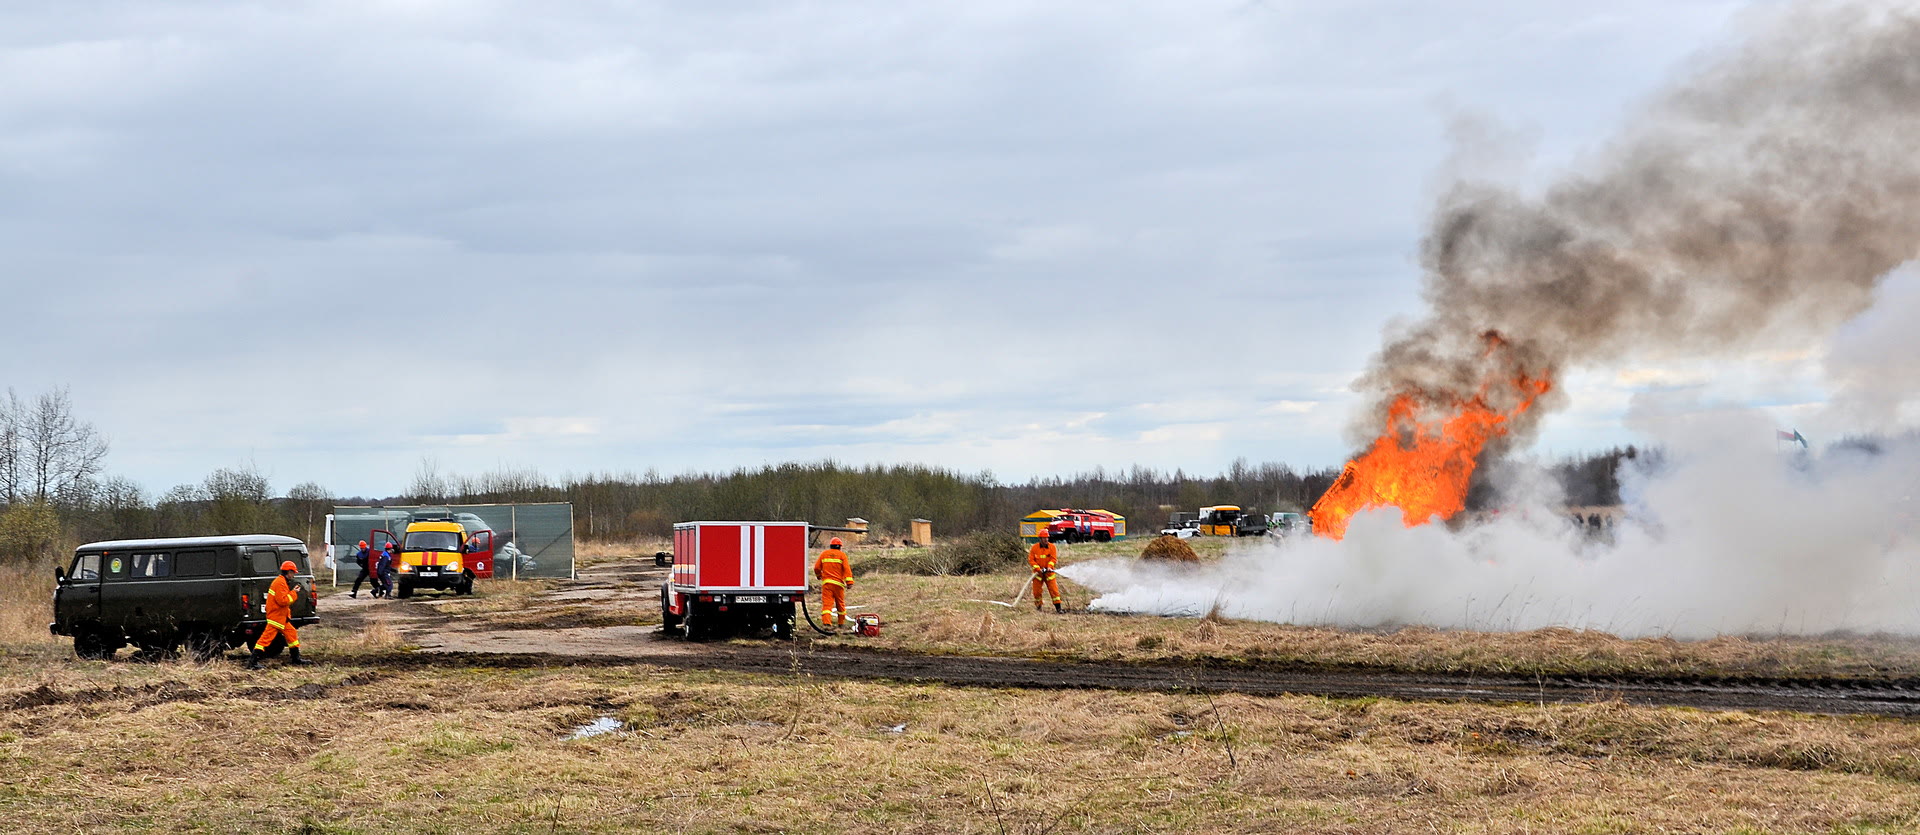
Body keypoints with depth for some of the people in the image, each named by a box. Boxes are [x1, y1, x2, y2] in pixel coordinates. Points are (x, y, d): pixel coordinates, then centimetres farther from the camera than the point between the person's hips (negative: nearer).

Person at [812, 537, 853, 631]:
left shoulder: (824, 554, 9)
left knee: (827, 604, -7)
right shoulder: (842, 555, 2)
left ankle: (827, 624, -23)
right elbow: (846, 569, -7)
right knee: (840, 603, 16)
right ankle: (841, 623, 27)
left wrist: (819, 576, 30)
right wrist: (849, 582, -11)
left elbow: (817, 567, 9)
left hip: (826, 582, 1)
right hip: (838, 583, -1)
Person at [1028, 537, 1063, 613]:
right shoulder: (1034, 547, -2)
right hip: (1038, 572, 0)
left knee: (1054, 589, -8)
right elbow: (1031, 560, -3)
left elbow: (1054, 558, -6)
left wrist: (1049, 566, -23)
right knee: (1037, 590, 4)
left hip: (1049, 572, 0)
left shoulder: (1052, 547, -1)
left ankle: (1058, 607, -6)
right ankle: (1038, 606, 26)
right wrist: (1038, 568, -15)